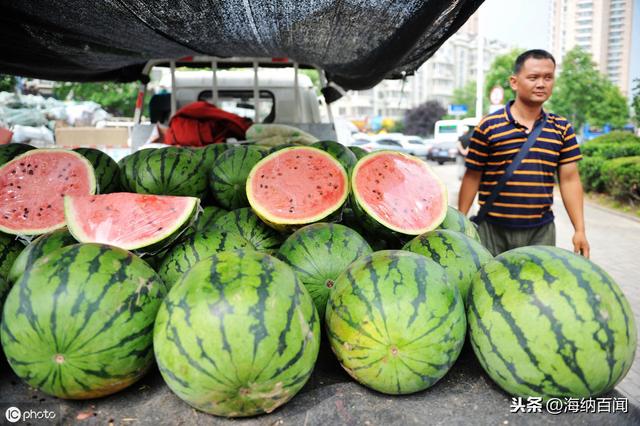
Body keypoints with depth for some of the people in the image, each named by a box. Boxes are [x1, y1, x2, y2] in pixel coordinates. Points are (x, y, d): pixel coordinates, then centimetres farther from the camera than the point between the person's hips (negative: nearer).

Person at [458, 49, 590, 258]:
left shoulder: (562, 129, 5)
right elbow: (472, 177, -2)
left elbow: (570, 180, 5)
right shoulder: (488, 126, -6)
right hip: (493, 230, -2)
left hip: (541, 231, 3)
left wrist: (580, 230, 1)